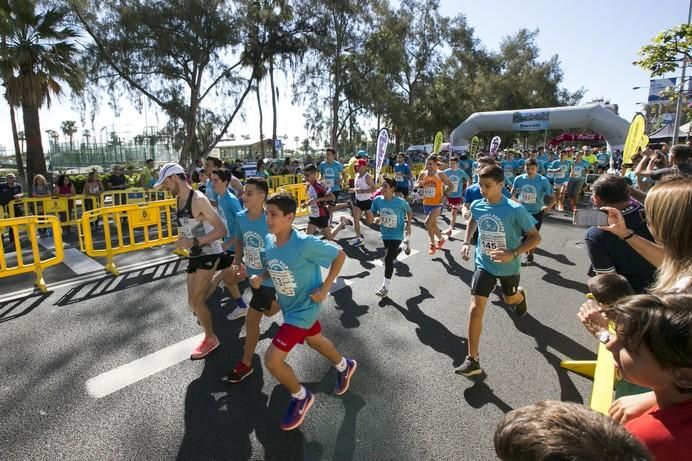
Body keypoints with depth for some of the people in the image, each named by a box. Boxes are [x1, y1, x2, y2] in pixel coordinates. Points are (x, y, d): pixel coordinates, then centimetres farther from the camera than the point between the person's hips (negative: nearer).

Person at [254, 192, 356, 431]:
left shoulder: (305, 243, -32)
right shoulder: (269, 240, -10)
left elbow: (339, 255, -20)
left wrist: (324, 288, -19)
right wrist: (261, 277, -10)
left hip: (304, 309, -8)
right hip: (288, 306, 8)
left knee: (271, 359, -9)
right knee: (315, 340, 28)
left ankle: (301, 397, 19)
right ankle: (345, 366, 58)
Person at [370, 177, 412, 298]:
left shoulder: (400, 202, -21)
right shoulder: (377, 200, -13)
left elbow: (409, 212, -2)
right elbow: (374, 213, 3)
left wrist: (408, 225, -10)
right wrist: (377, 219, -18)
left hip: (396, 234, -5)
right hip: (385, 233, 5)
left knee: (388, 259, -11)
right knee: (391, 255, 25)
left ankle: (385, 287, 4)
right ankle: (402, 247, 60)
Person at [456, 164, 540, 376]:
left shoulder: (515, 210, -25)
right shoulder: (477, 205, -10)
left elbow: (535, 237, -17)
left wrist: (513, 253, -31)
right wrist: (466, 243, 2)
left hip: (508, 266, -2)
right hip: (484, 264, 2)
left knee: (510, 299, 26)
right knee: (475, 308, -10)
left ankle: (520, 295, 67)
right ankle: (472, 360, -2)